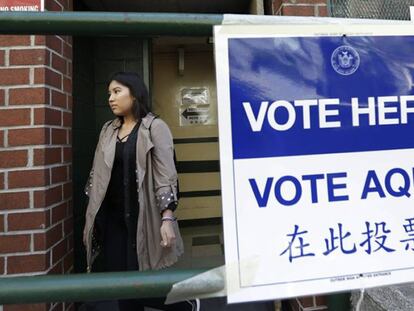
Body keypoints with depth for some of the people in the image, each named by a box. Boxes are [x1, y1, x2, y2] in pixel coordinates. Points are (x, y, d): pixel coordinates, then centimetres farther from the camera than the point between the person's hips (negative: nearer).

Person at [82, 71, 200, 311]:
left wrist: (167, 218, -18)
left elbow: (166, 176, -12)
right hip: (112, 219, 5)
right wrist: (90, 219, 13)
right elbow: (98, 176, 12)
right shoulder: (108, 130, 11)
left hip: (142, 219, -5)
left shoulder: (155, 127, -5)